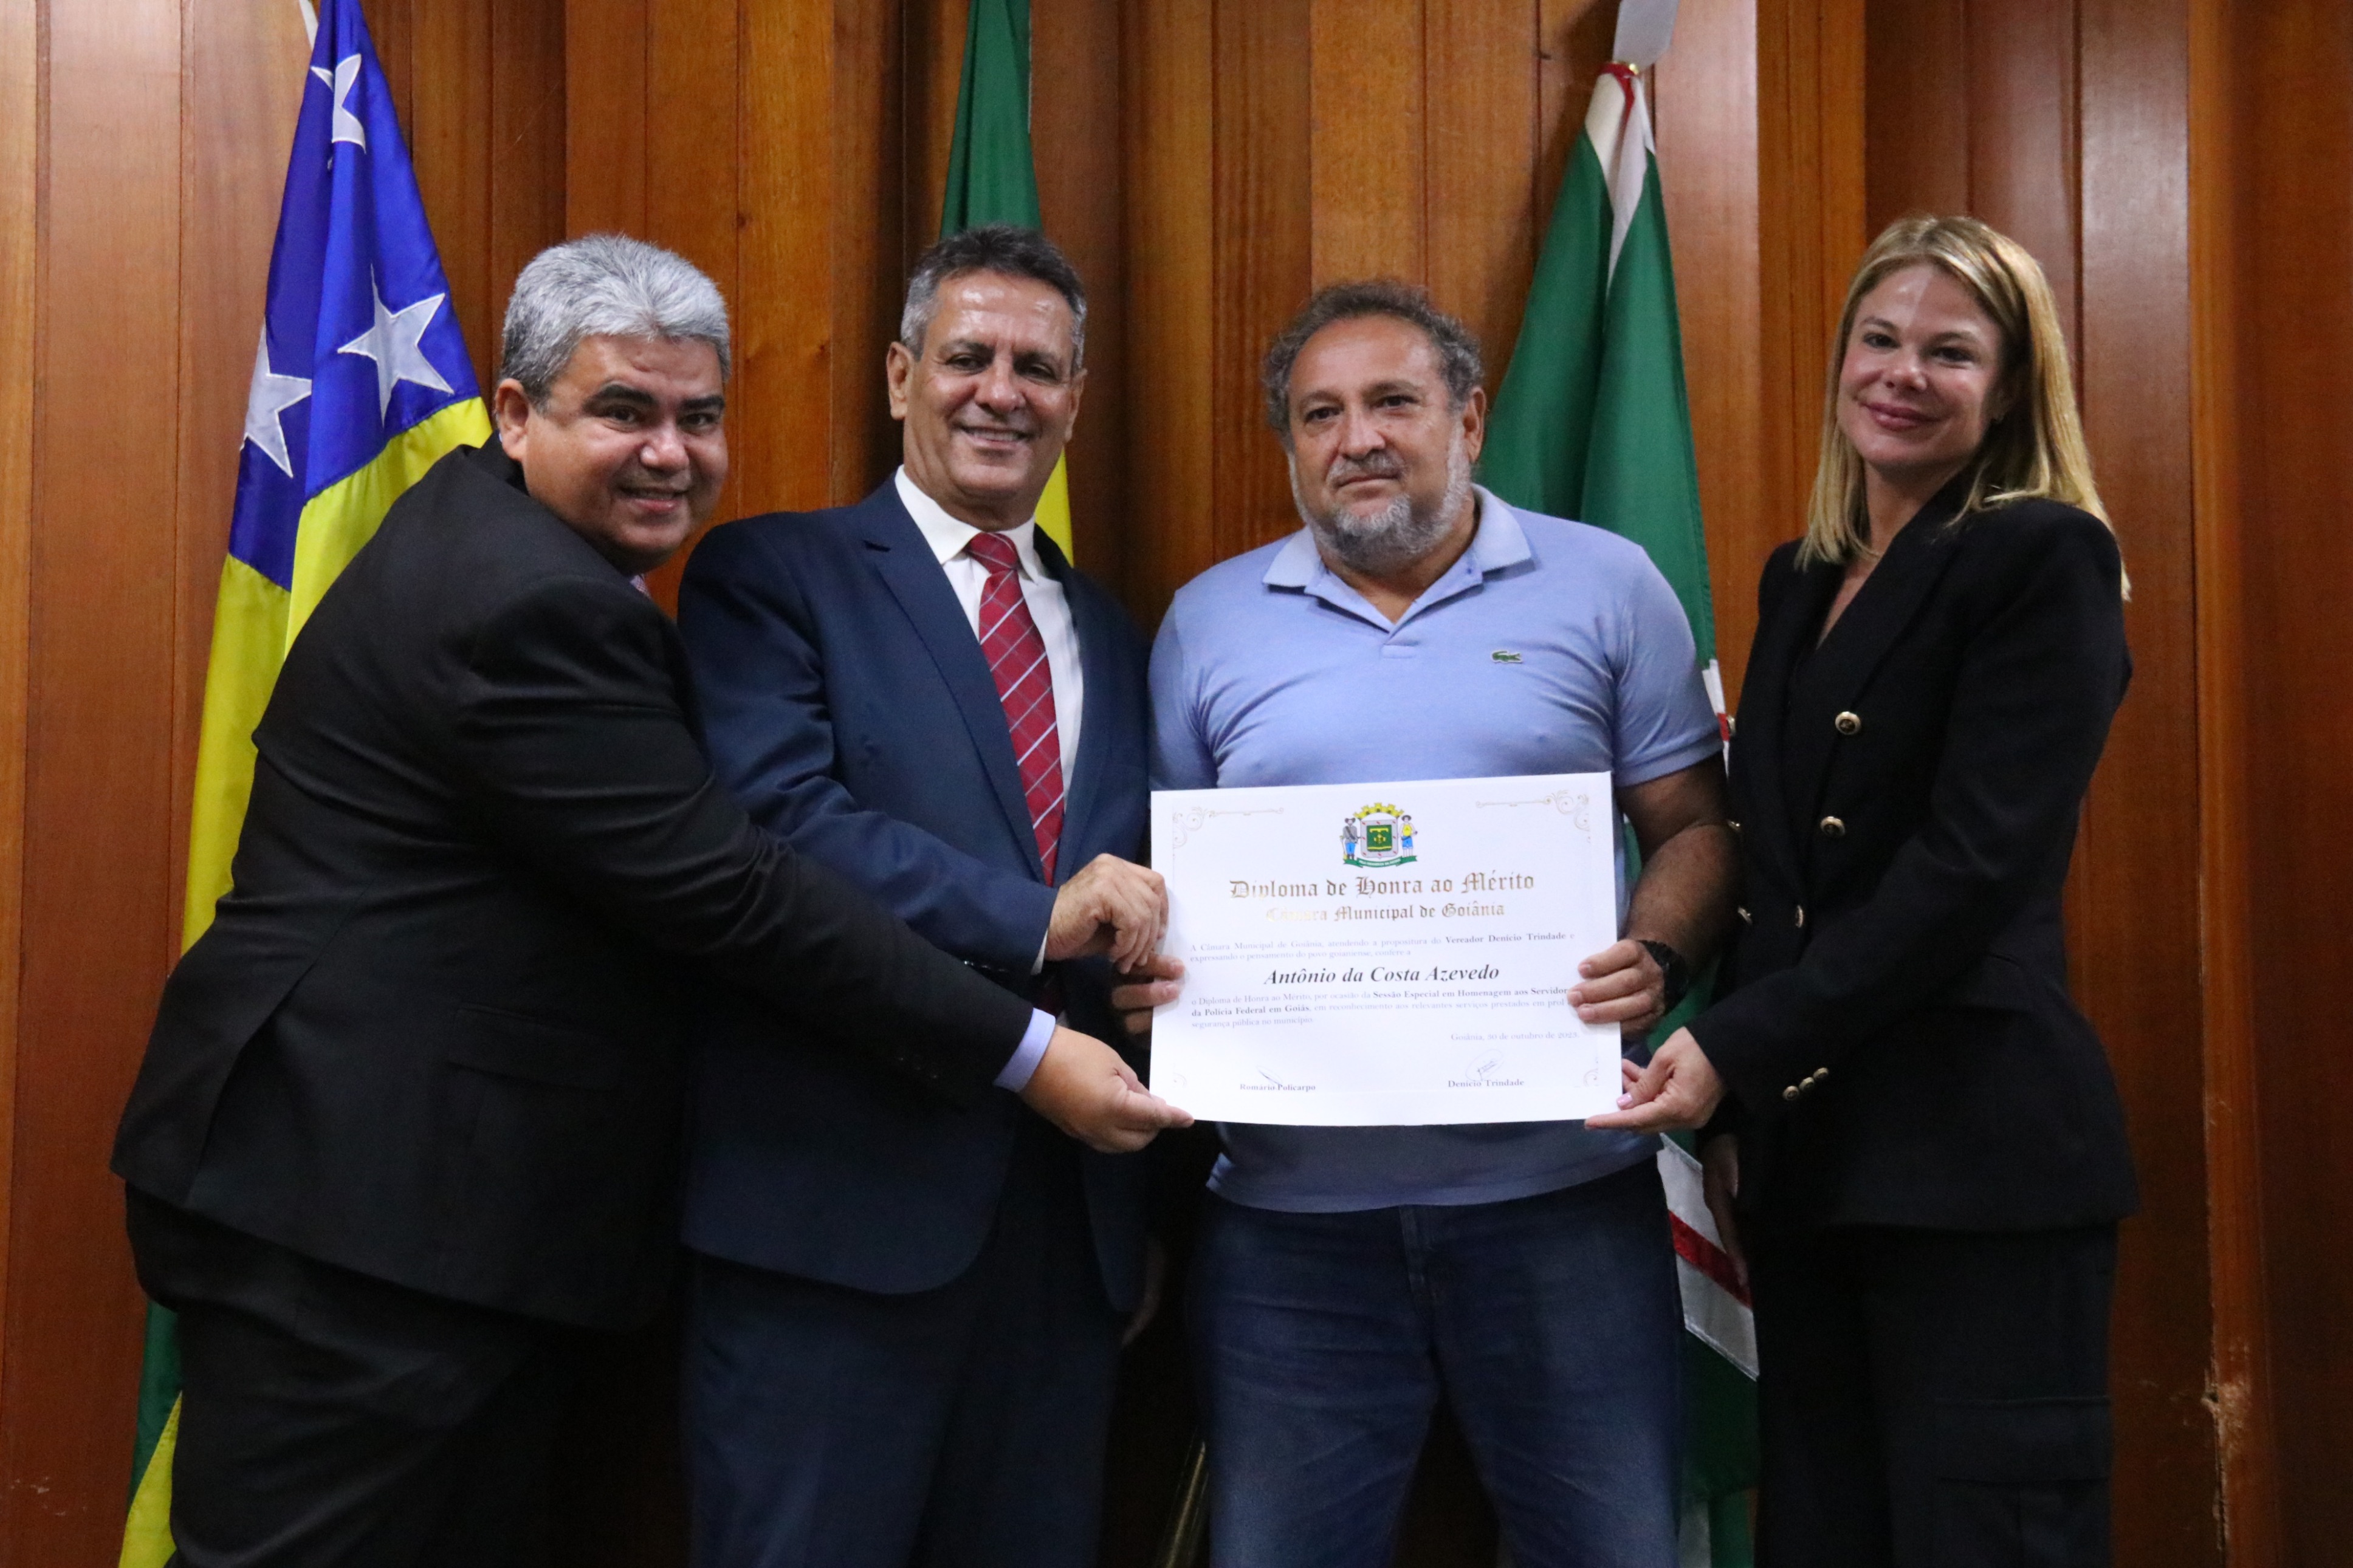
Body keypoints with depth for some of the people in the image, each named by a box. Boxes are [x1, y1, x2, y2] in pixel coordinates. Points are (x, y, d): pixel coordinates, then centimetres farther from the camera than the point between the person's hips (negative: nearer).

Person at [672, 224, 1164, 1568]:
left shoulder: (1113, 636, 17)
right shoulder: (772, 575, 0)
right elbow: (774, 813, -16)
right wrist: (1033, 917, -19)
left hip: (1071, 1211, 5)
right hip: (839, 1204, -5)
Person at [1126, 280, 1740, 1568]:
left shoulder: (1606, 588, 5)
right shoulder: (1207, 620, 9)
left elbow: (1692, 829, 6)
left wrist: (1658, 957, -13)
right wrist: (1145, 973, -8)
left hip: (1559, 1183, -1)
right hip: (1291, 1206, 1)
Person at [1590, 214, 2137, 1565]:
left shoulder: (2047, 558, -6)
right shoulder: (1800, 581, 15)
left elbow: (1974, 862, -16)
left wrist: (1736, 1047, -18)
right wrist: (1732, 1105, 8)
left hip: (1972, 1155, -6)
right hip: (1798, 1151, 7)